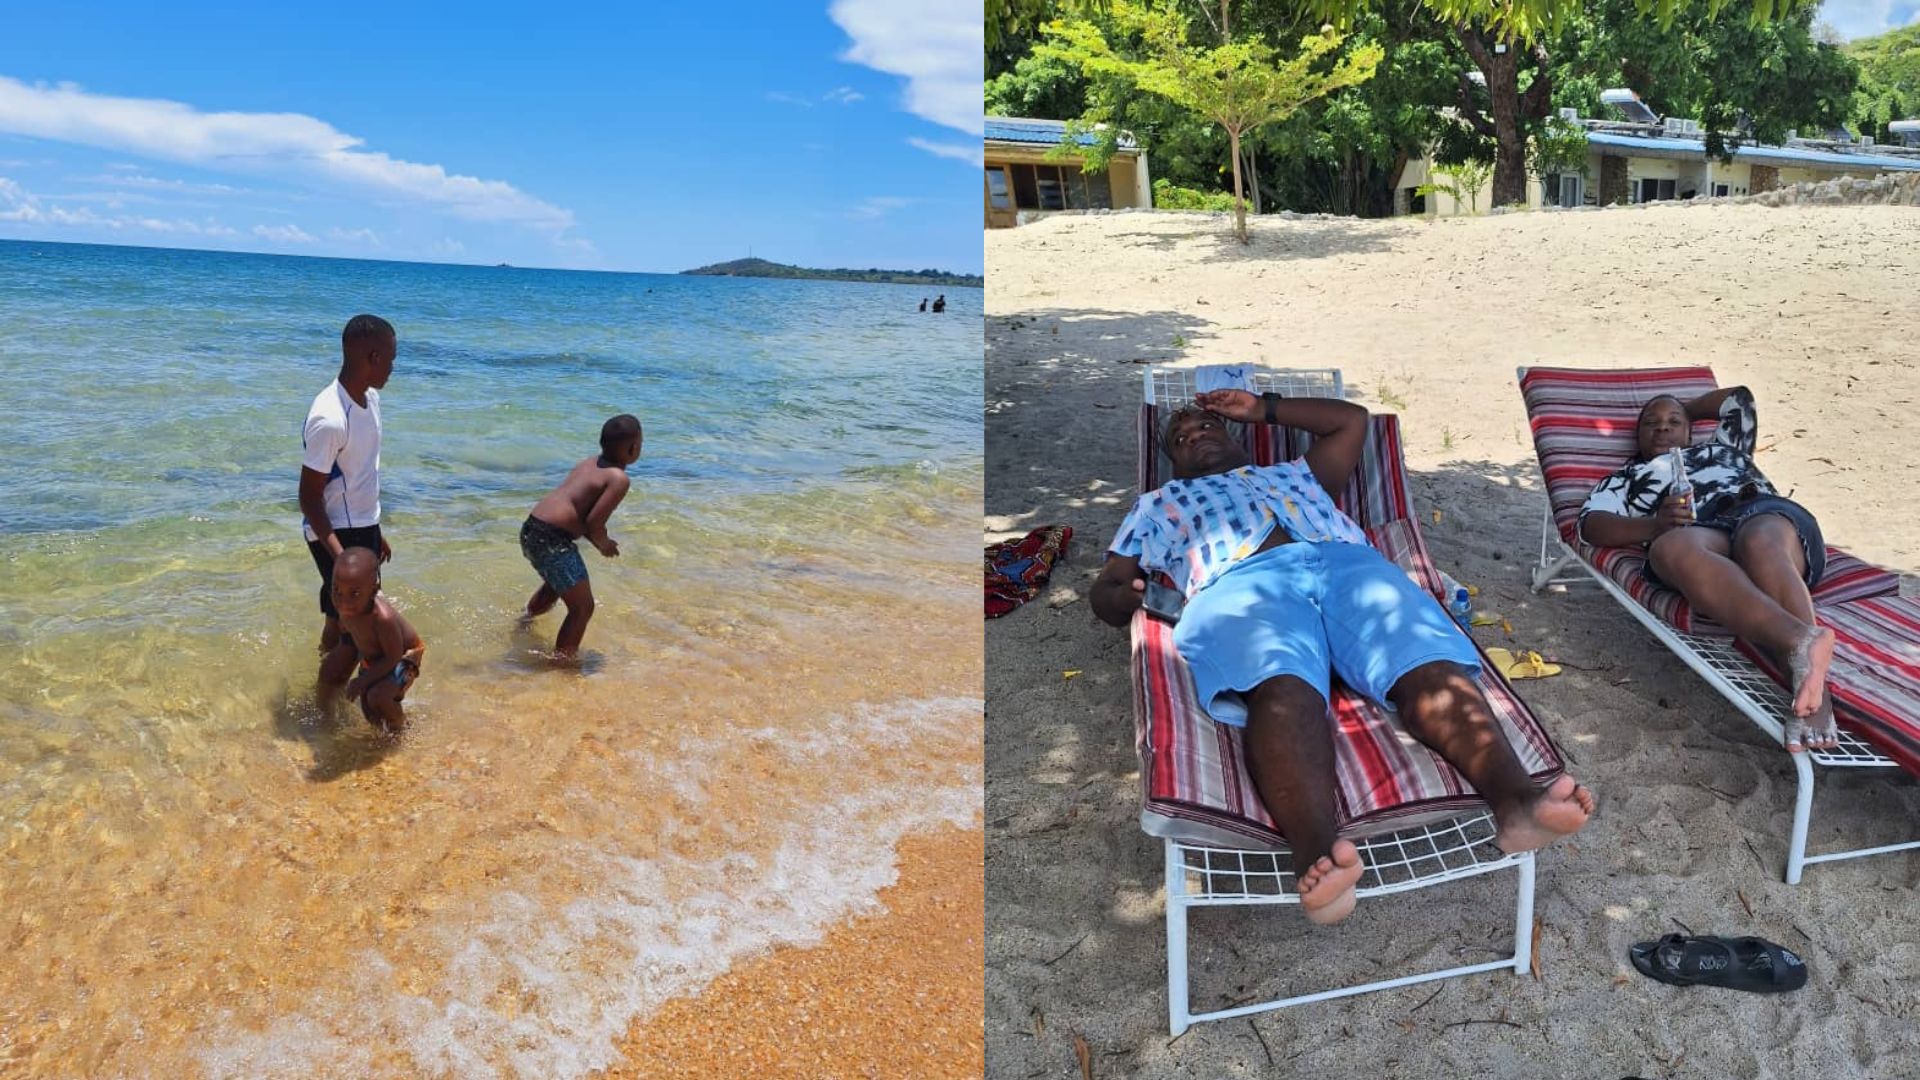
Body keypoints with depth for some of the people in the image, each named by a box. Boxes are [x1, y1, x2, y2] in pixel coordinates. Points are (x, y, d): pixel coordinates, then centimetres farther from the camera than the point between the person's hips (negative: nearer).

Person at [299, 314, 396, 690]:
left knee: (342, 623, 20)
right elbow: (310, 497, -20)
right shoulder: (329, 419, -25)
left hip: (363, 527, 9)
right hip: (336, 534, -9)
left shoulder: (370, 398, 3)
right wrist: (340, 557, -28)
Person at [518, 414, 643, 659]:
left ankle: (527, 619, 63)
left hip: (531, 529, 10)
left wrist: (599, 541, 13)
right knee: (583, 607, 0)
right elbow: (593, 523, -17)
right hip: (552, 540, -10)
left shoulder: (587, 463, 13)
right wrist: (604, 544, 3)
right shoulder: (619, 478, -12)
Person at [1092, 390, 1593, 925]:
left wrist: (1264, 408, 49)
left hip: (1347, 562, 4)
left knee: (1429, 664, -30)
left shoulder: (1291, 473, 45)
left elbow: (1352, 418, 52)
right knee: (1282, 686, -40)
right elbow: (1106, 587, 31)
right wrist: (1127, 596, 4)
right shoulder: (1158, 502, 39)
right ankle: (1316, 853, -62)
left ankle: (1515, 799, -53)